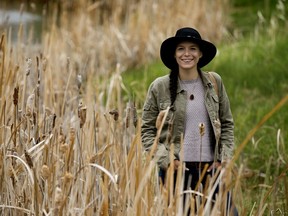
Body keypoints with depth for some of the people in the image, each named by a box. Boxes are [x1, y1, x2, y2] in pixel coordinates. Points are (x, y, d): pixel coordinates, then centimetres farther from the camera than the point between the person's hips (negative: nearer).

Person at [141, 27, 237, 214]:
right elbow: (147, 130, 4)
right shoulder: (160, 87, 0)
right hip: (175, 169, -2)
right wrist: (164, 159, -8)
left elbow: (227, 124, 13)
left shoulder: (214, 82, 6)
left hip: (212, 168, 2)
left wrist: (225, 157, 2)